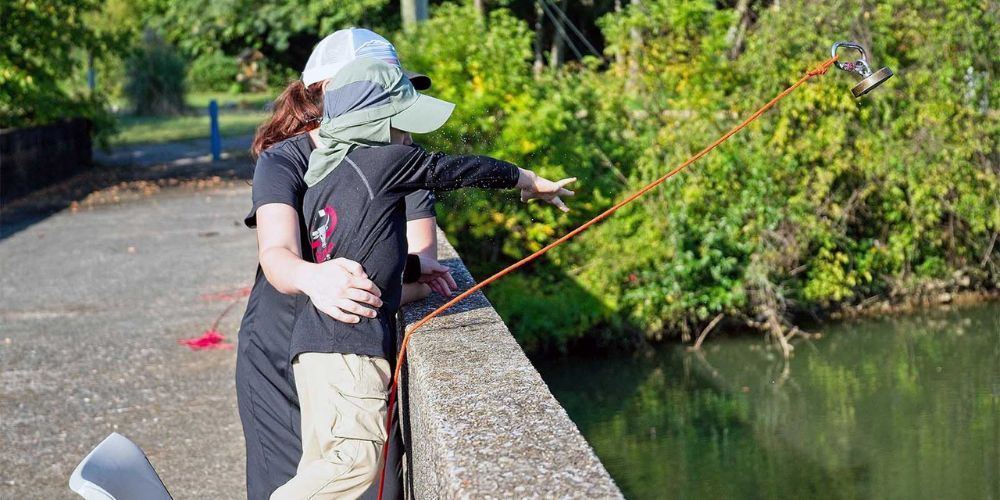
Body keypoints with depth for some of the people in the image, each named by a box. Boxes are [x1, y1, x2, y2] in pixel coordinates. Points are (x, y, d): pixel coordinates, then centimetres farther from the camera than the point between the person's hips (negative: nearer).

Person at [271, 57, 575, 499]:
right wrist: (529, 181, 24)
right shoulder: (383, 161, -3)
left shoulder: (322, 176, 19)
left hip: (314, 344, 9)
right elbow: (456, 169, 10)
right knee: (355, 455, -16)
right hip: (348, 345, -9)